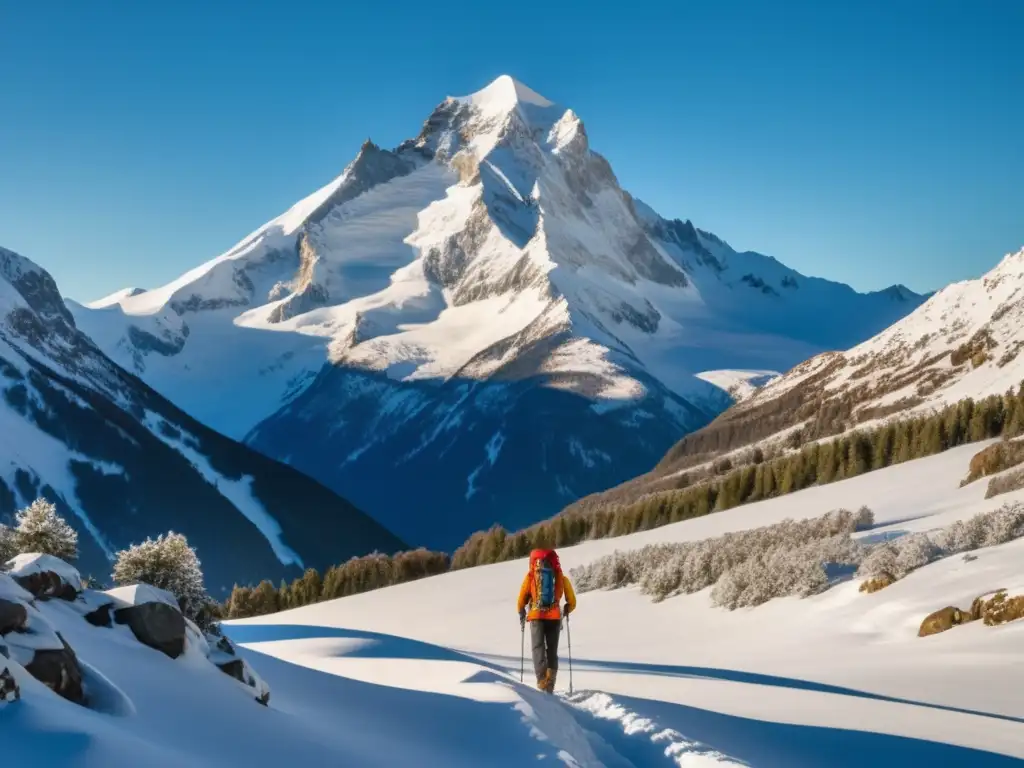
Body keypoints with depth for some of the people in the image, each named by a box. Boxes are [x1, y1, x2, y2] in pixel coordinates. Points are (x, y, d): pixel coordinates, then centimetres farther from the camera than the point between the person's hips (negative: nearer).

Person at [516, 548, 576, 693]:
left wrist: (521, 615, 19)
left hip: (536, 616, -1)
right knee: (552, 651, 9)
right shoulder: (561, 576, 10)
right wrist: (565, 612, 31)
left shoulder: (531, 575, 6)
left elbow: (521, 599, 4)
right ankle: (550, 683, -5)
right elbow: (572, 602, 12)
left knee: (538, 648, -3)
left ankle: (542, 679, -26)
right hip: (555, 617, 1)